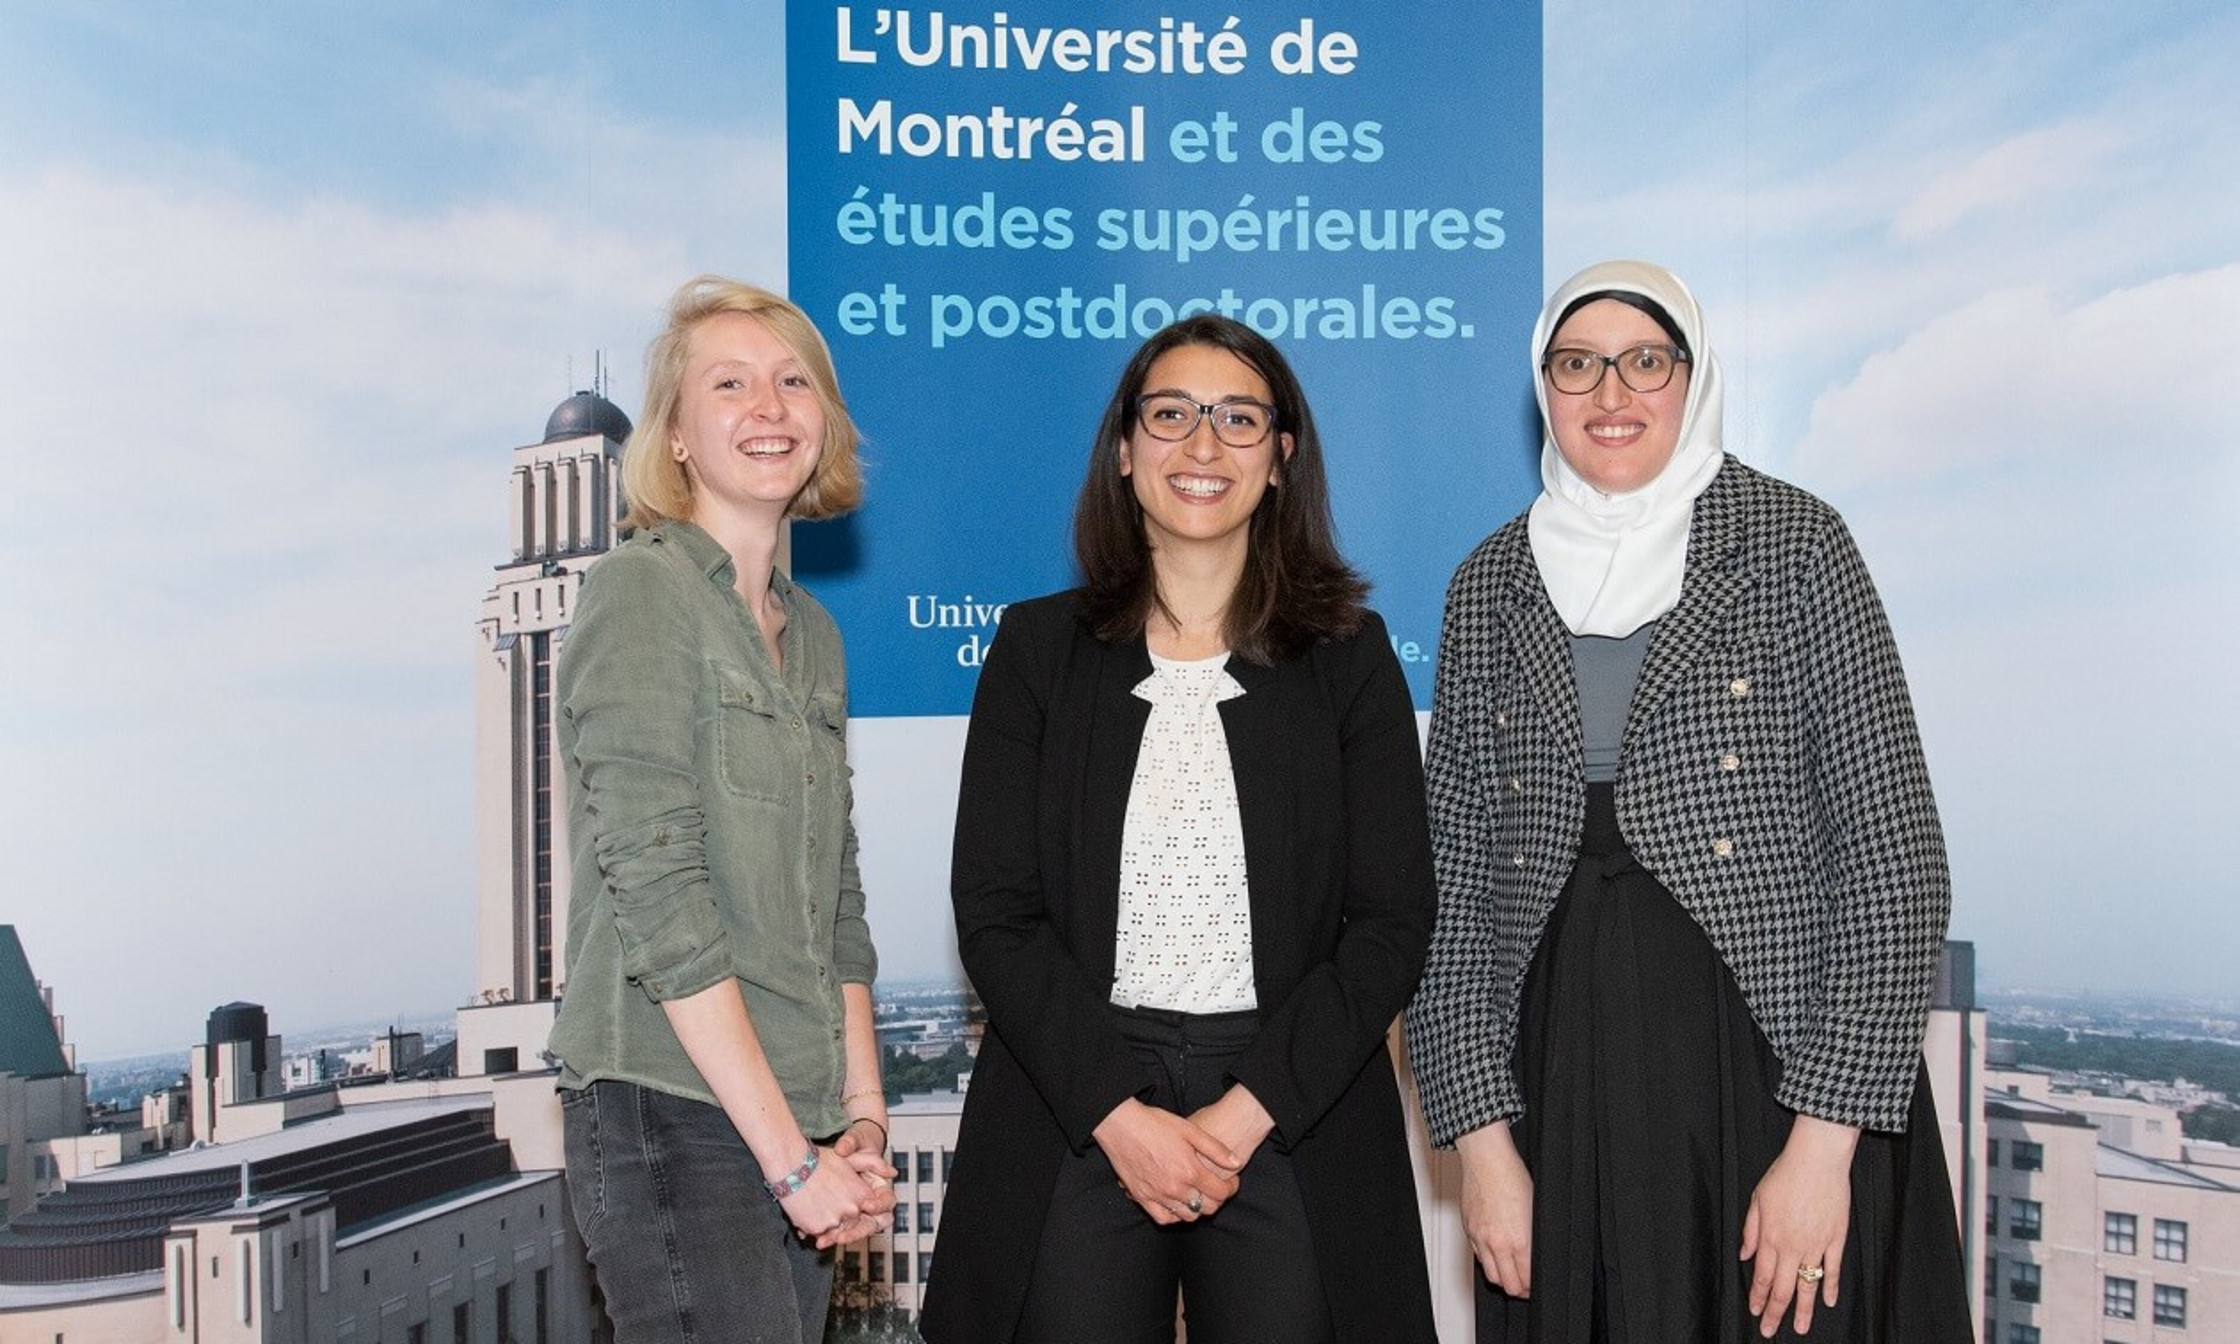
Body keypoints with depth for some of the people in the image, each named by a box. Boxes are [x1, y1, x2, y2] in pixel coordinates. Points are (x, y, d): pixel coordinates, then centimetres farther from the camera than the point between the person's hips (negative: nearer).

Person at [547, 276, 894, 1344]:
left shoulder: (811, 632, 14)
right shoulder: (641, 593, -8)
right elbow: (659, 898, -15)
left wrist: (861, 1118, 5)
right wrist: (792, 1158, -14)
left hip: (791, 1125, 7)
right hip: (672, 1112, -7)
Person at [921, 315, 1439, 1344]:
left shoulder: (1349, 655, 3)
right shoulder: (1038, 648, 4)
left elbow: (1393, 921, -2)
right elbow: (994, 913, -1)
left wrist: (1244, 1114, -10)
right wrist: (1119, 1112, -11)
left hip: (1293, 1127, 0)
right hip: (1074, 1122, 0)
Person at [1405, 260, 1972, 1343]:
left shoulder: (1793, 545, -2)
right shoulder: (1490, 584, 6)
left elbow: (1892, 859, -7)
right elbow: (1451, 882, 5)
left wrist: (1826, 1140, -12)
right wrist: (1483, 1134, -2)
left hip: (1776, 1084, -2)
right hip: (1565, 1088, 3)